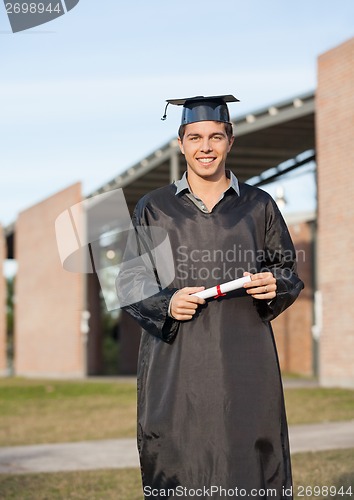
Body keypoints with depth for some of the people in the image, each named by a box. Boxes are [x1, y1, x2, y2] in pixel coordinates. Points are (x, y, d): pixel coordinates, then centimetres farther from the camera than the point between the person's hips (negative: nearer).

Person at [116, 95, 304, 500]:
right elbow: (130, 279, 5)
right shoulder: (154, 209, 8)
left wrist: (274, 284, -9)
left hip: (244, 361, 1)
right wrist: (166, 303, -14)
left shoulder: (258, 206, 9)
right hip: (177, 364, 0)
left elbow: (289, 271, 14)